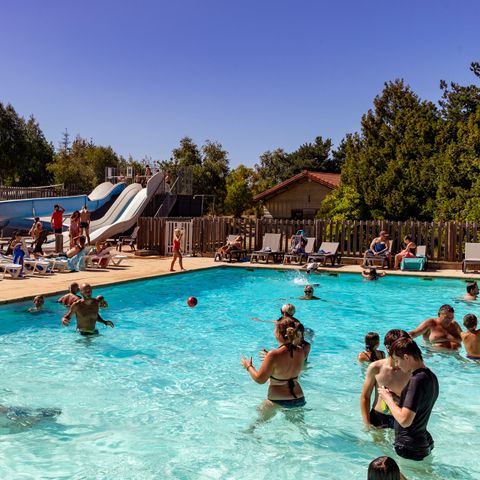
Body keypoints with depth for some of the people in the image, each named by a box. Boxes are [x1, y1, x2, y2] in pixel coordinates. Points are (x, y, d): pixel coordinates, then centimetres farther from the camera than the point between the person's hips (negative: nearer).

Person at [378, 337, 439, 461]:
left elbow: (405, 420, -27)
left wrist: (388, 399, -13)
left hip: (410, 449, -9)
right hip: (425, 443, 9)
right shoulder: (431, 377, 6)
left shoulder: (416, 380, -24)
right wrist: (393, 396, 7)